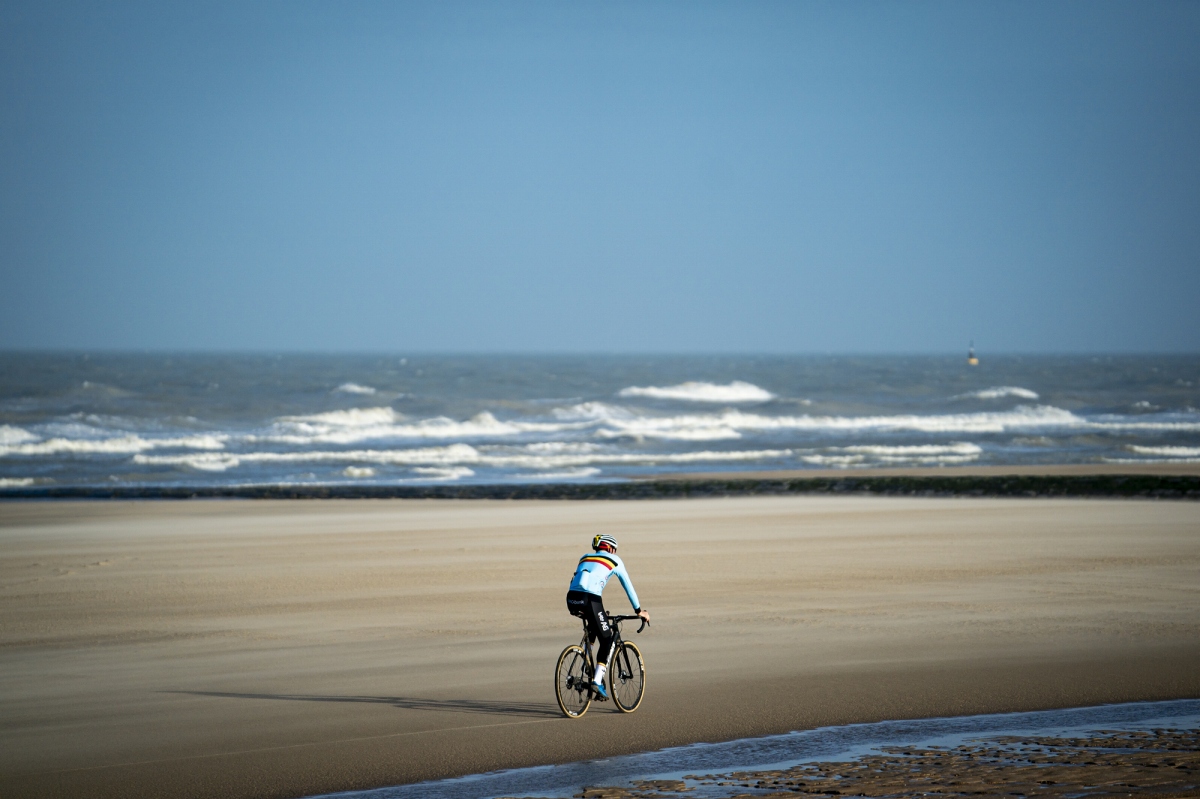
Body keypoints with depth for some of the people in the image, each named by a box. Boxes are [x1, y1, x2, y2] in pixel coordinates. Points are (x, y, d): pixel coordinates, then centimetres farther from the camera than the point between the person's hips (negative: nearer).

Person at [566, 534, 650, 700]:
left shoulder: (585, 558, 30)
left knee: (593, 628, 35)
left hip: (572, 600, 6)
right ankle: (597, 681, -6)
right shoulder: (614, 560, 17)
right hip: (590, 601, -5)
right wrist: (639, 610, 31)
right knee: (607, 640, 9)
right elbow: (628, 586, 21)